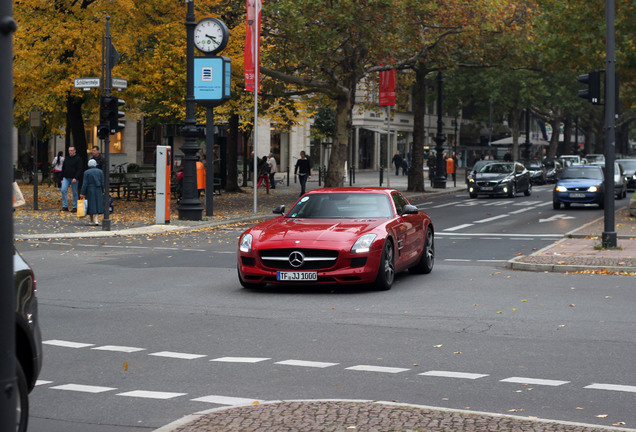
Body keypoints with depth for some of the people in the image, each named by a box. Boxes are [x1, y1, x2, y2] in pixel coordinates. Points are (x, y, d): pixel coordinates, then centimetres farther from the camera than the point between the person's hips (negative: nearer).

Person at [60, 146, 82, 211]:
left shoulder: (78, 159, -2)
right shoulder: (66, 158, 13)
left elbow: (79, 170, -8)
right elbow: (63, 169, 18)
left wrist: (76, 178, -19)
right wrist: (62, 178, 13)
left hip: (74, 179, -4)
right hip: (66, 178, 4)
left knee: (75, 193, 2)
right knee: (63, 190, -10)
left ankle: (75, 207, 10)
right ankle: (65, 206, -7)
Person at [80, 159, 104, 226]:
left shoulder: (87, 172, -7)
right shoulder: (100, 171, 1)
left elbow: (85, 184, -9)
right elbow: (102, 183, 2)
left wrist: (82, 193, -6)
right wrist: (102, 192, 11)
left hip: (90, 191, -2)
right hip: (98, 191, 2)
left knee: (91, 205, 7)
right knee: (97, 204, 6)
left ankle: (91, 220, 15)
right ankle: (95, 220, -7)